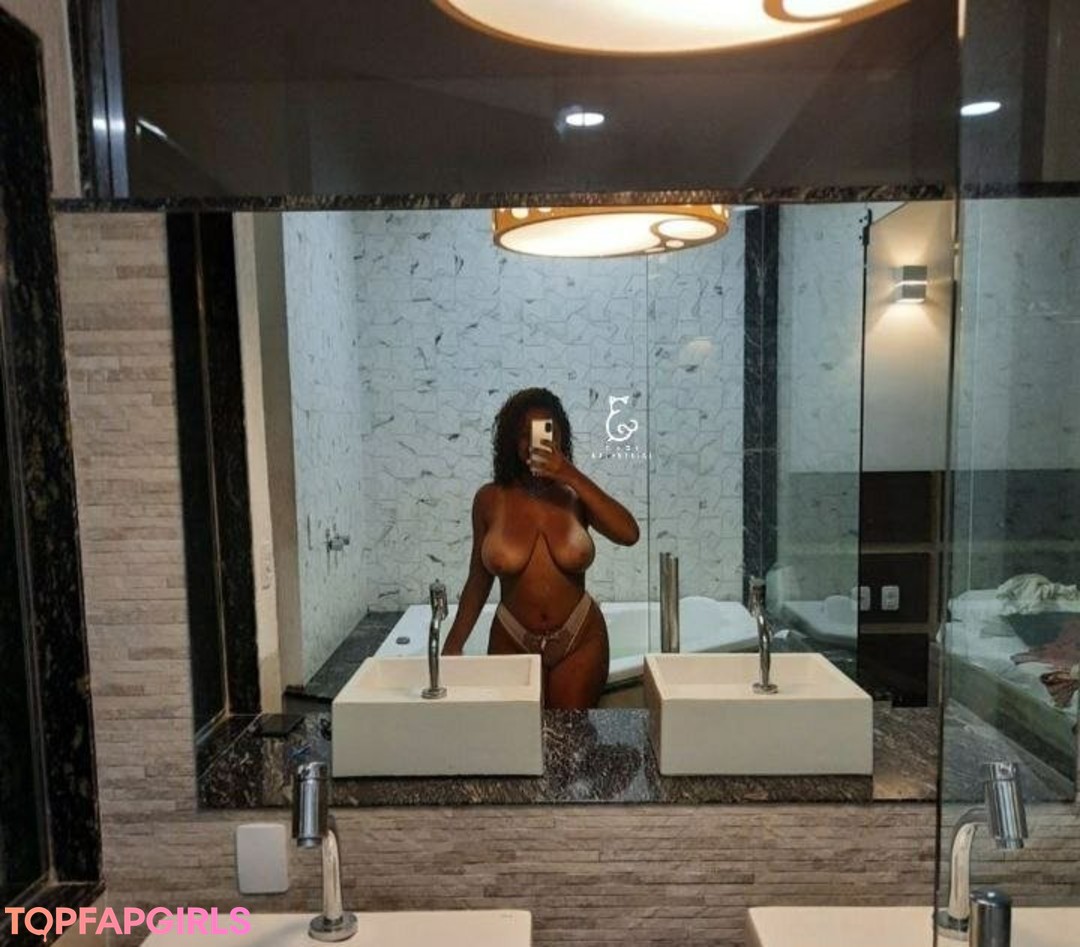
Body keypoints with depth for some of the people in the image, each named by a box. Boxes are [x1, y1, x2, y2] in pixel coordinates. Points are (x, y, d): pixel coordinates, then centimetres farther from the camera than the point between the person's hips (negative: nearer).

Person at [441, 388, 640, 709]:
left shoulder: (577, 495, -7)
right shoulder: (490, 499, -7)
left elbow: (629, 534, -24)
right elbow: (479, 579, 1)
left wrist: (572, 476, -26)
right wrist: (454, 643, -1)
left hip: (580, 641, 0)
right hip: (512, 642, 0)